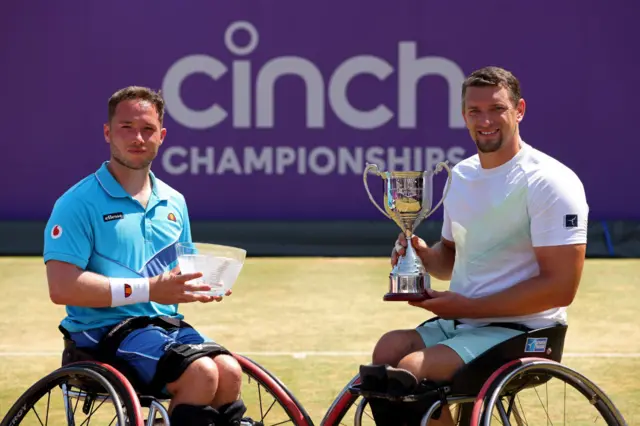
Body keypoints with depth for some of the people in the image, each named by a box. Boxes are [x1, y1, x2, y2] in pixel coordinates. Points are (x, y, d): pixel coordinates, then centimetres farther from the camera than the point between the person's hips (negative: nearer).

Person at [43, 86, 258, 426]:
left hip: (167, 324, 6)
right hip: (105, 331, -6)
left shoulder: (174, 203, 16)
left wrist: (202, 287, 1)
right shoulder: (79, 203, -6)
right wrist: (149, 289, -19)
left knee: (229, 371, -22)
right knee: (201, 372, -28)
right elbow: (62, 287, -16)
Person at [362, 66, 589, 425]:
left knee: (411, 368, -26)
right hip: (458, 323, 7)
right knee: (389, 349, -21)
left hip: (521, 329, -7)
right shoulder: (461, 175, 13)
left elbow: (561, 287, -17)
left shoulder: (549, 182, -11)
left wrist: (467, 306, -16)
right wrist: (424, 254, 1)